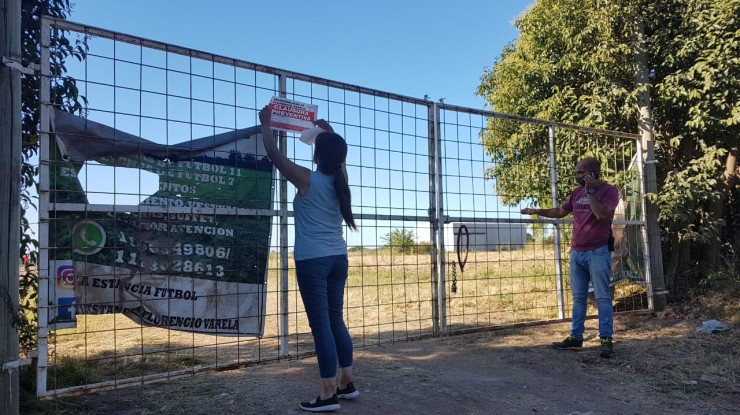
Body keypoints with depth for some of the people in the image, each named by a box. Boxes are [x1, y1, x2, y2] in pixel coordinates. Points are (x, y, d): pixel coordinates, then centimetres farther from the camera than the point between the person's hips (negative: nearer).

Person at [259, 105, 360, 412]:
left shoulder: (306, 179, -10)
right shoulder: (340, 179, 5)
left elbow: (273, 153, 1)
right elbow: (340, 155, 28)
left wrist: (266, 124, 14)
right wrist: (329, 132, 40)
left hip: (312, 261, -6)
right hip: (338, 259, 7)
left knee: (321, 325, -3)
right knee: (336, 320, 16)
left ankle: (329, 395, 3)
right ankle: (346, 383, 24)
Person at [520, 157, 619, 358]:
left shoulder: (609, 190, -6)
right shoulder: (577, 192, 12)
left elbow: (602, 215, -23)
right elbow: (560, 211, 25)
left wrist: (590, 191, -17)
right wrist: (537, 211, 21)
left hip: (598, 253, -6)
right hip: (576, 253, 6)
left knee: (602, 298, -2)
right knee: (578, 297, 10)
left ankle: (606, 340, 3)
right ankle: (575, 337, 15)